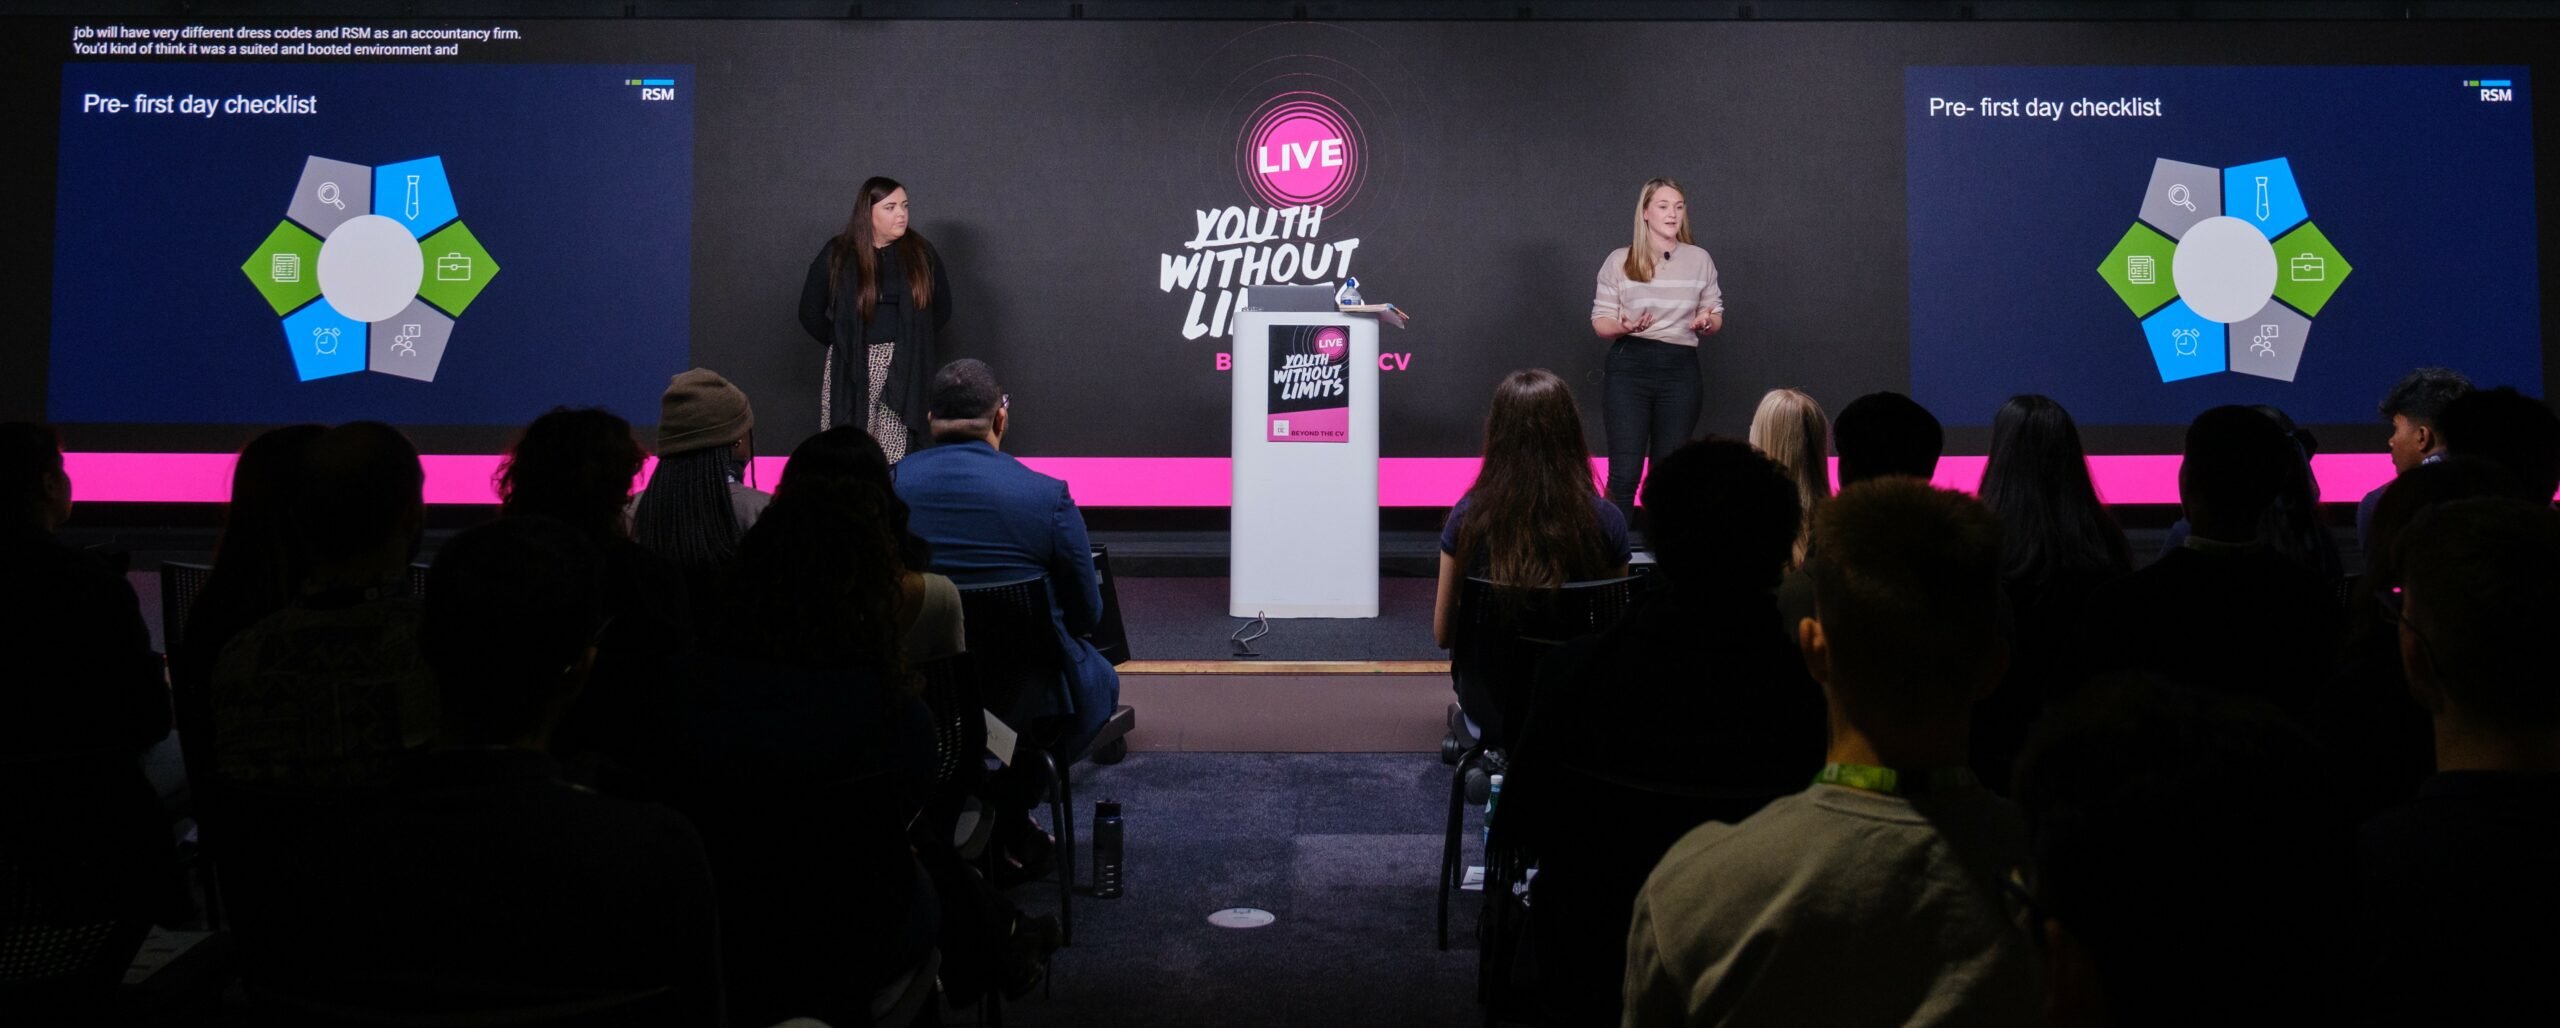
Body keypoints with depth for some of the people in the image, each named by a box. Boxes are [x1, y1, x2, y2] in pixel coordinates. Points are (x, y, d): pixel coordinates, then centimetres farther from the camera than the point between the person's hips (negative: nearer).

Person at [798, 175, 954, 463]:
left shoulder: (921, 253, 4)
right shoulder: (837, 255, 0)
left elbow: (942, 309, 13)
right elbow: (811, 312, 8)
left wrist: (912, 342, 9)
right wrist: (843, 345, 7)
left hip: (904, 368, 1)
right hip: (851, 367, 0)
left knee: (896, 457, -4)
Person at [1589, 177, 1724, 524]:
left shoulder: (1700, 259, 8)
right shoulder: (1619, 260, 1)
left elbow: (1717, 316, 14)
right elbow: (1600, 321, 2)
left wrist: (1706, 322, -10)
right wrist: (1624, 326, -20)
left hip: (1680, 369, 2)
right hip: (1630, 367, -2)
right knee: (1625, 472, -7)